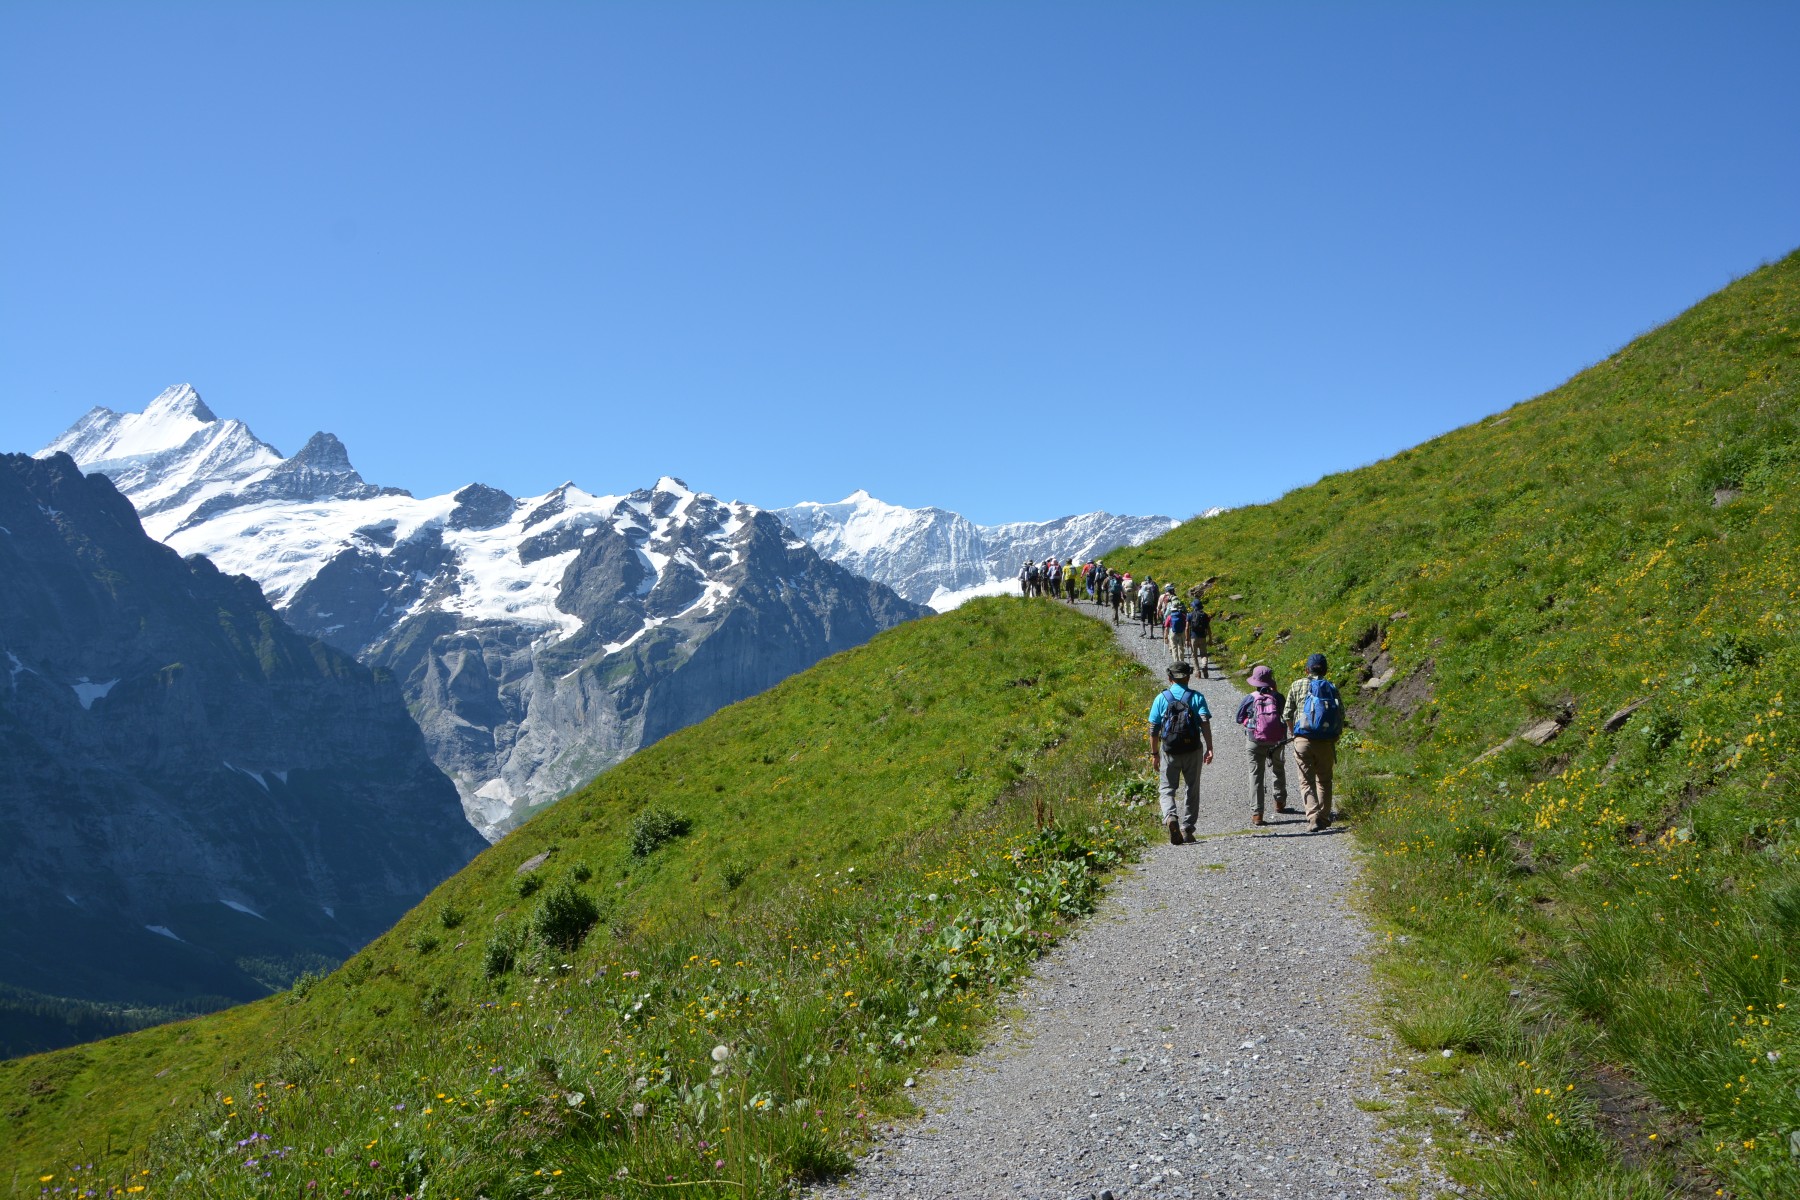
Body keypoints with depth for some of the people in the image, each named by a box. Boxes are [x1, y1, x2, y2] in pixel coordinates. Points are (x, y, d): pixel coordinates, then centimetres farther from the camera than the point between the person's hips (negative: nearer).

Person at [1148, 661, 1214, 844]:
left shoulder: (1161, 698, 1)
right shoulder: (1197, 697, 0)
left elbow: (1154, 728, 0)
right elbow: (1205, 724, -12)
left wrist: (1154, 753, 7)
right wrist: (1209, 748, -12)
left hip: (1169, 751, 0)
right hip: (1192, 750, 1)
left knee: (1166, 789, 8)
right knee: (1192, 790, 13)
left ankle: (1170, 817, -20)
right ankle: (1187, 829, 14)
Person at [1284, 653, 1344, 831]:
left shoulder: (1298, 685, 1)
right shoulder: (1332, 688, 4)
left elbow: (1287, 715, 2)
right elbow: (1341, 717, 1)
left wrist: (1294, 732, 19)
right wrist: (1334, 739, 15)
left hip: (1303, 740, -2)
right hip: (1327, 742, 2)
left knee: (1307, 781, 4)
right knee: (1324, 780, 17)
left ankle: (1313, 818, -10)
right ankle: (1324, 818, 19)